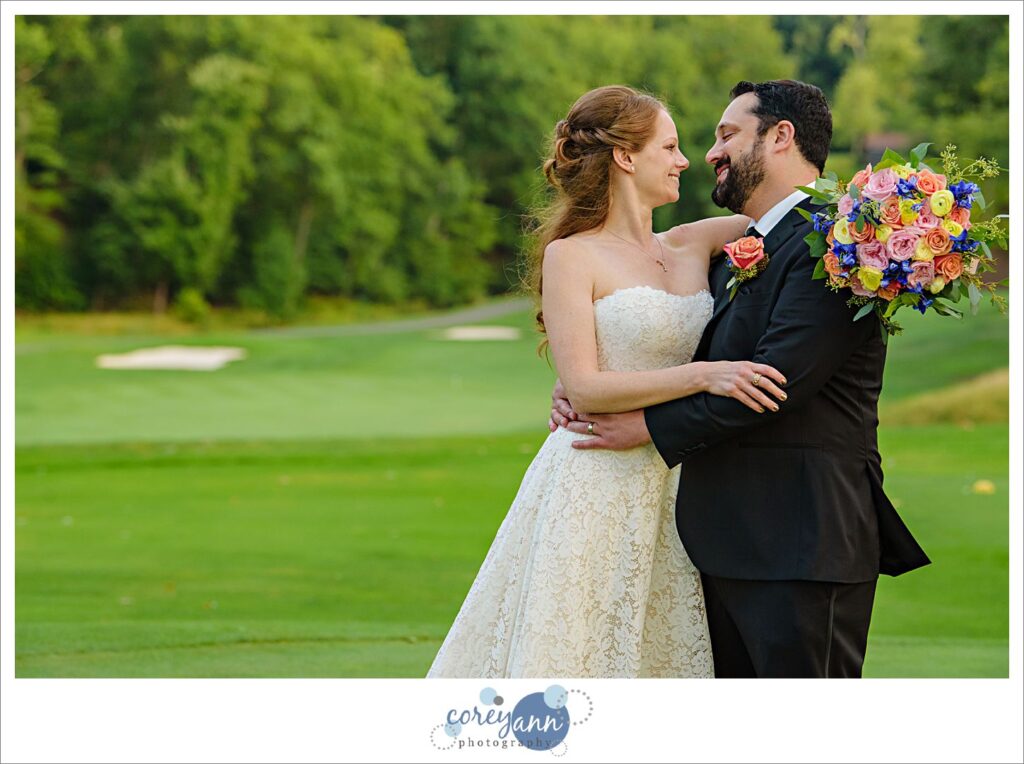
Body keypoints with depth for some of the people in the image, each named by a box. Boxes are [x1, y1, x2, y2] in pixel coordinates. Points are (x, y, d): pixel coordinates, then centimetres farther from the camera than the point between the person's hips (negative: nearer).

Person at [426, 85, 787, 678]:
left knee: (663, 652, 3)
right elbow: (584, 387, -12)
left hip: (670, 502, 5)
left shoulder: (693, 246, 12)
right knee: (569, 651, -4)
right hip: (594, 491, -5)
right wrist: (703, 375, -20)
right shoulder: (571, 256, -4)